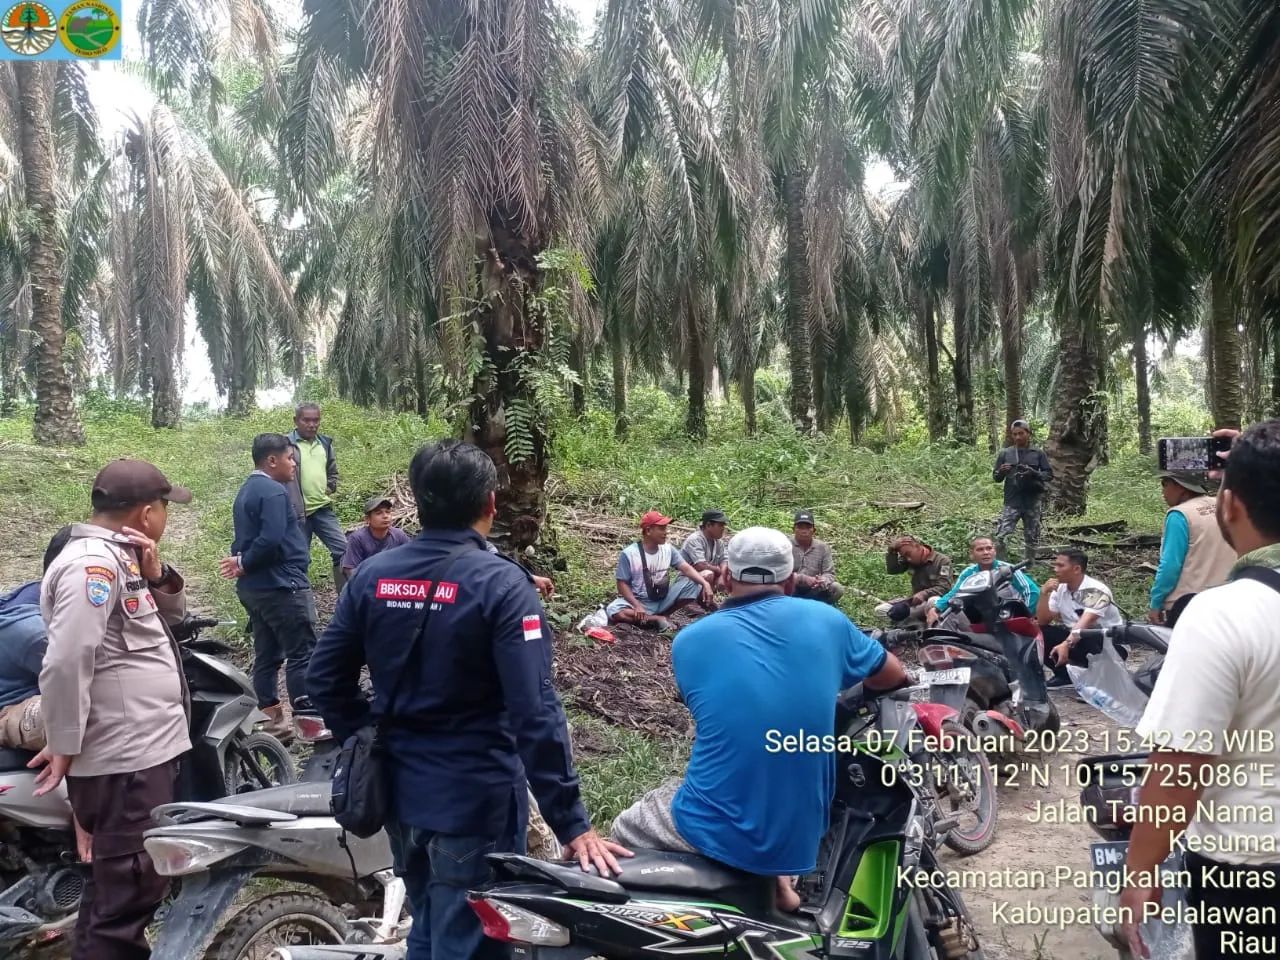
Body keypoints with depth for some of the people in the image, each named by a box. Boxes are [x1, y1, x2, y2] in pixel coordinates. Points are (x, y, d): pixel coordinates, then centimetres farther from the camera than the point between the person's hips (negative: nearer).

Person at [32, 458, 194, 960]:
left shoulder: (118, 556, 12)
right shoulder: (93, 563, -19)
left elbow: (171, 614, 20)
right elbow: (66, 662, -25)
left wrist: (156, 575, 0)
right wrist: (65, 745, -18)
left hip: (143, 750, 10)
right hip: (125, 759, -10)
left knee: (117, 879, 23)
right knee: (131, 887, -3)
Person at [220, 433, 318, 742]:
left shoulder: (247, 490, 17)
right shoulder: (273, 491, -16)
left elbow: (249, 537, 16)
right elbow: (271, 540, -25)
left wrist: (241, 560, -2)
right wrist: (245, 564, -11)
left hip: (255, 587, 10)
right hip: (280, 585, -10)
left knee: (267, 655, 11)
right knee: (302, 654, -6)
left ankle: (270, 721, 15)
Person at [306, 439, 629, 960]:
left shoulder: (371, 574, -2)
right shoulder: (500, 583, -19)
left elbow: (325, 678, 4)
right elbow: (535, 713, -24)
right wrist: (571, 821, -19)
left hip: (398, 791, 6)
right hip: (475, 800, -6)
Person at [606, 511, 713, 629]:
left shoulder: (668, 549, 0)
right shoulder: (629, 554, -13)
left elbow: (686, 568, -7)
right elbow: (622, 584, -12)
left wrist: (705, 583, -25)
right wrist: (637, 606, -27)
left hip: (664, 600, 4)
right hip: (640, 602, -4)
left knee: (696, 585, -13)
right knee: (614, 611, -33)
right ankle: (657, 619, -18)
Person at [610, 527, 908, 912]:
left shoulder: (689, 641, -5)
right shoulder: (825, 621, -4)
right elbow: (894, 676, 15)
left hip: (717, 832, -3)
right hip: (800, 833, 3)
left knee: (625, 830, 23)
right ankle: (775, 878, 15)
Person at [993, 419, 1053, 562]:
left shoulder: (1038, 453, 5)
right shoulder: (1005, 453, 6)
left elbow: (1050, 474, 4)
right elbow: (996, 477, 10)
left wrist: (1033, 473, -14)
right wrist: (1001, 471, -13)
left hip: (1032, 502, 1)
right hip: (1012, 502, 0)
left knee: (1031, 539, 8)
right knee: (1001, 536, -14)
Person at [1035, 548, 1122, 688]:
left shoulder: (1096, 590, -22)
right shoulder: (1059, 589, -2)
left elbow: (1084, 623, -38)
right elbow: (1043, 621, -5)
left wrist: (1066, 644, -54)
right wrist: (1044, 593, -19)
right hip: (1077, 638, 6)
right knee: (1042, 634, -15)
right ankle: (1063, 674, 4)